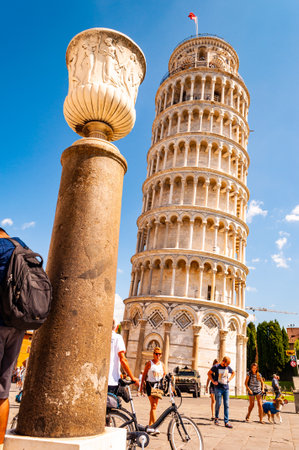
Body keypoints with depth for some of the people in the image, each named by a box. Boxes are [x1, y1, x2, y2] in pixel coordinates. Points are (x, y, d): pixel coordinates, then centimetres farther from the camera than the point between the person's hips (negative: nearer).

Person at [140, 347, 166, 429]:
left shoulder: (161, 364, 11)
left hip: (158, 385, 5)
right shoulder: (149, 363, -2)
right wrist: (141, 386, -3)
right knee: (153, 406, -13)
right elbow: (144, 375, -1)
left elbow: (165, 375, 15)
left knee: (155, 406, 8)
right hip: (150, 385, -5)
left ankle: (150, 425, 21)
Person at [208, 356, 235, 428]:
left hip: (226, 388, 3)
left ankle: (226, 422, 1)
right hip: (218, 388, -3)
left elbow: (233, 373, 25)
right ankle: (216, 418, 21)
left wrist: (229, 379, 11)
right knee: (218, 404, -1)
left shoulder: (228, 367, 5)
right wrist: (213, 381, -3)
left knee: (226, 405, -1)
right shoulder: (216, 367, -6)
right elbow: (209, 373, 5)